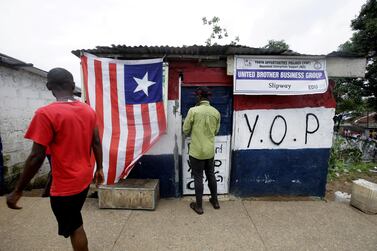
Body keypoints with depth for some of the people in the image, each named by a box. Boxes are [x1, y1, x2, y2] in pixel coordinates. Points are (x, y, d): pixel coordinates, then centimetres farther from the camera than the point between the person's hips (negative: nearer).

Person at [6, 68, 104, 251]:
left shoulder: (46, 113, -18)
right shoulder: (88, 110, -1)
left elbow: (37, 157, -18)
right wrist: (99, 168, 14)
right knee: (74, 221, 29)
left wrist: (17, 191, -6)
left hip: (65, 186, -5)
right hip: (84, 178, 6)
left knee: (74, 228, 16)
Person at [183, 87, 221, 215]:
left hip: (196, 151, -4)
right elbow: (216, 131, 10)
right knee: (211, 175, 21)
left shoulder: (193, 110, -14)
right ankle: (215, 201, 37)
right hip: (210, 150, 4)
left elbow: (185, 130, -7)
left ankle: (199, 206, 24)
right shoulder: (216, 112, -1)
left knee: (198, 178, 9)